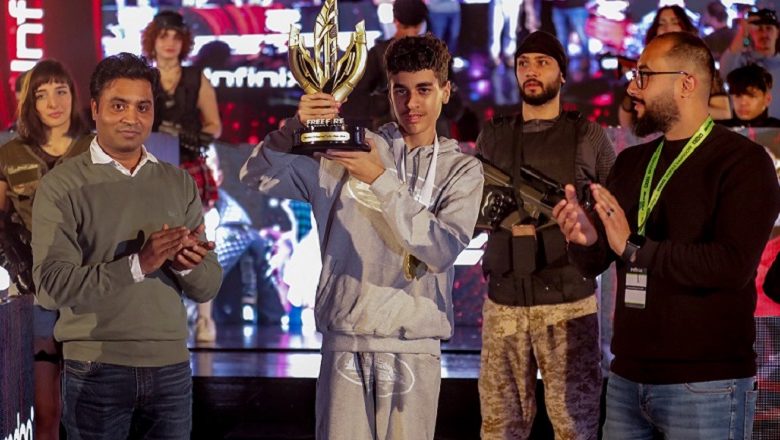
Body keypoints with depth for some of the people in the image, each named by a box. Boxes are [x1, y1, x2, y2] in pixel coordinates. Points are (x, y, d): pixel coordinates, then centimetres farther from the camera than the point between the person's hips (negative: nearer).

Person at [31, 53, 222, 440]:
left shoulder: (179, 184, 9)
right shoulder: (62, 186, -4)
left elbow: (208, 287, 6)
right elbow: (52, 285, -16)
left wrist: (187, 265, -17)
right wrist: (138, 264, -25)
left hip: (171, 366, 4)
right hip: (97, 369, -4)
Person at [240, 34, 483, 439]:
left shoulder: (462, 170, 5)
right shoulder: (349, 150, 7)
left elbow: (442, 251, -11)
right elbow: (257, 177, 3)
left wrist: (381, 180, -17)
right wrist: (294, 128, -16)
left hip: (413, 344, 0)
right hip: (344, 339, 0)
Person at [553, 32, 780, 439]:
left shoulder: (742, 161, -7)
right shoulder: (630, 163, 14)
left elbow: (734, 265, -20)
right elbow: (593, 264, 12)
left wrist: (635, 249, -18)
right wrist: (584, 240, -11)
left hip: (705, 385, -6)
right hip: (626, 377, 6)